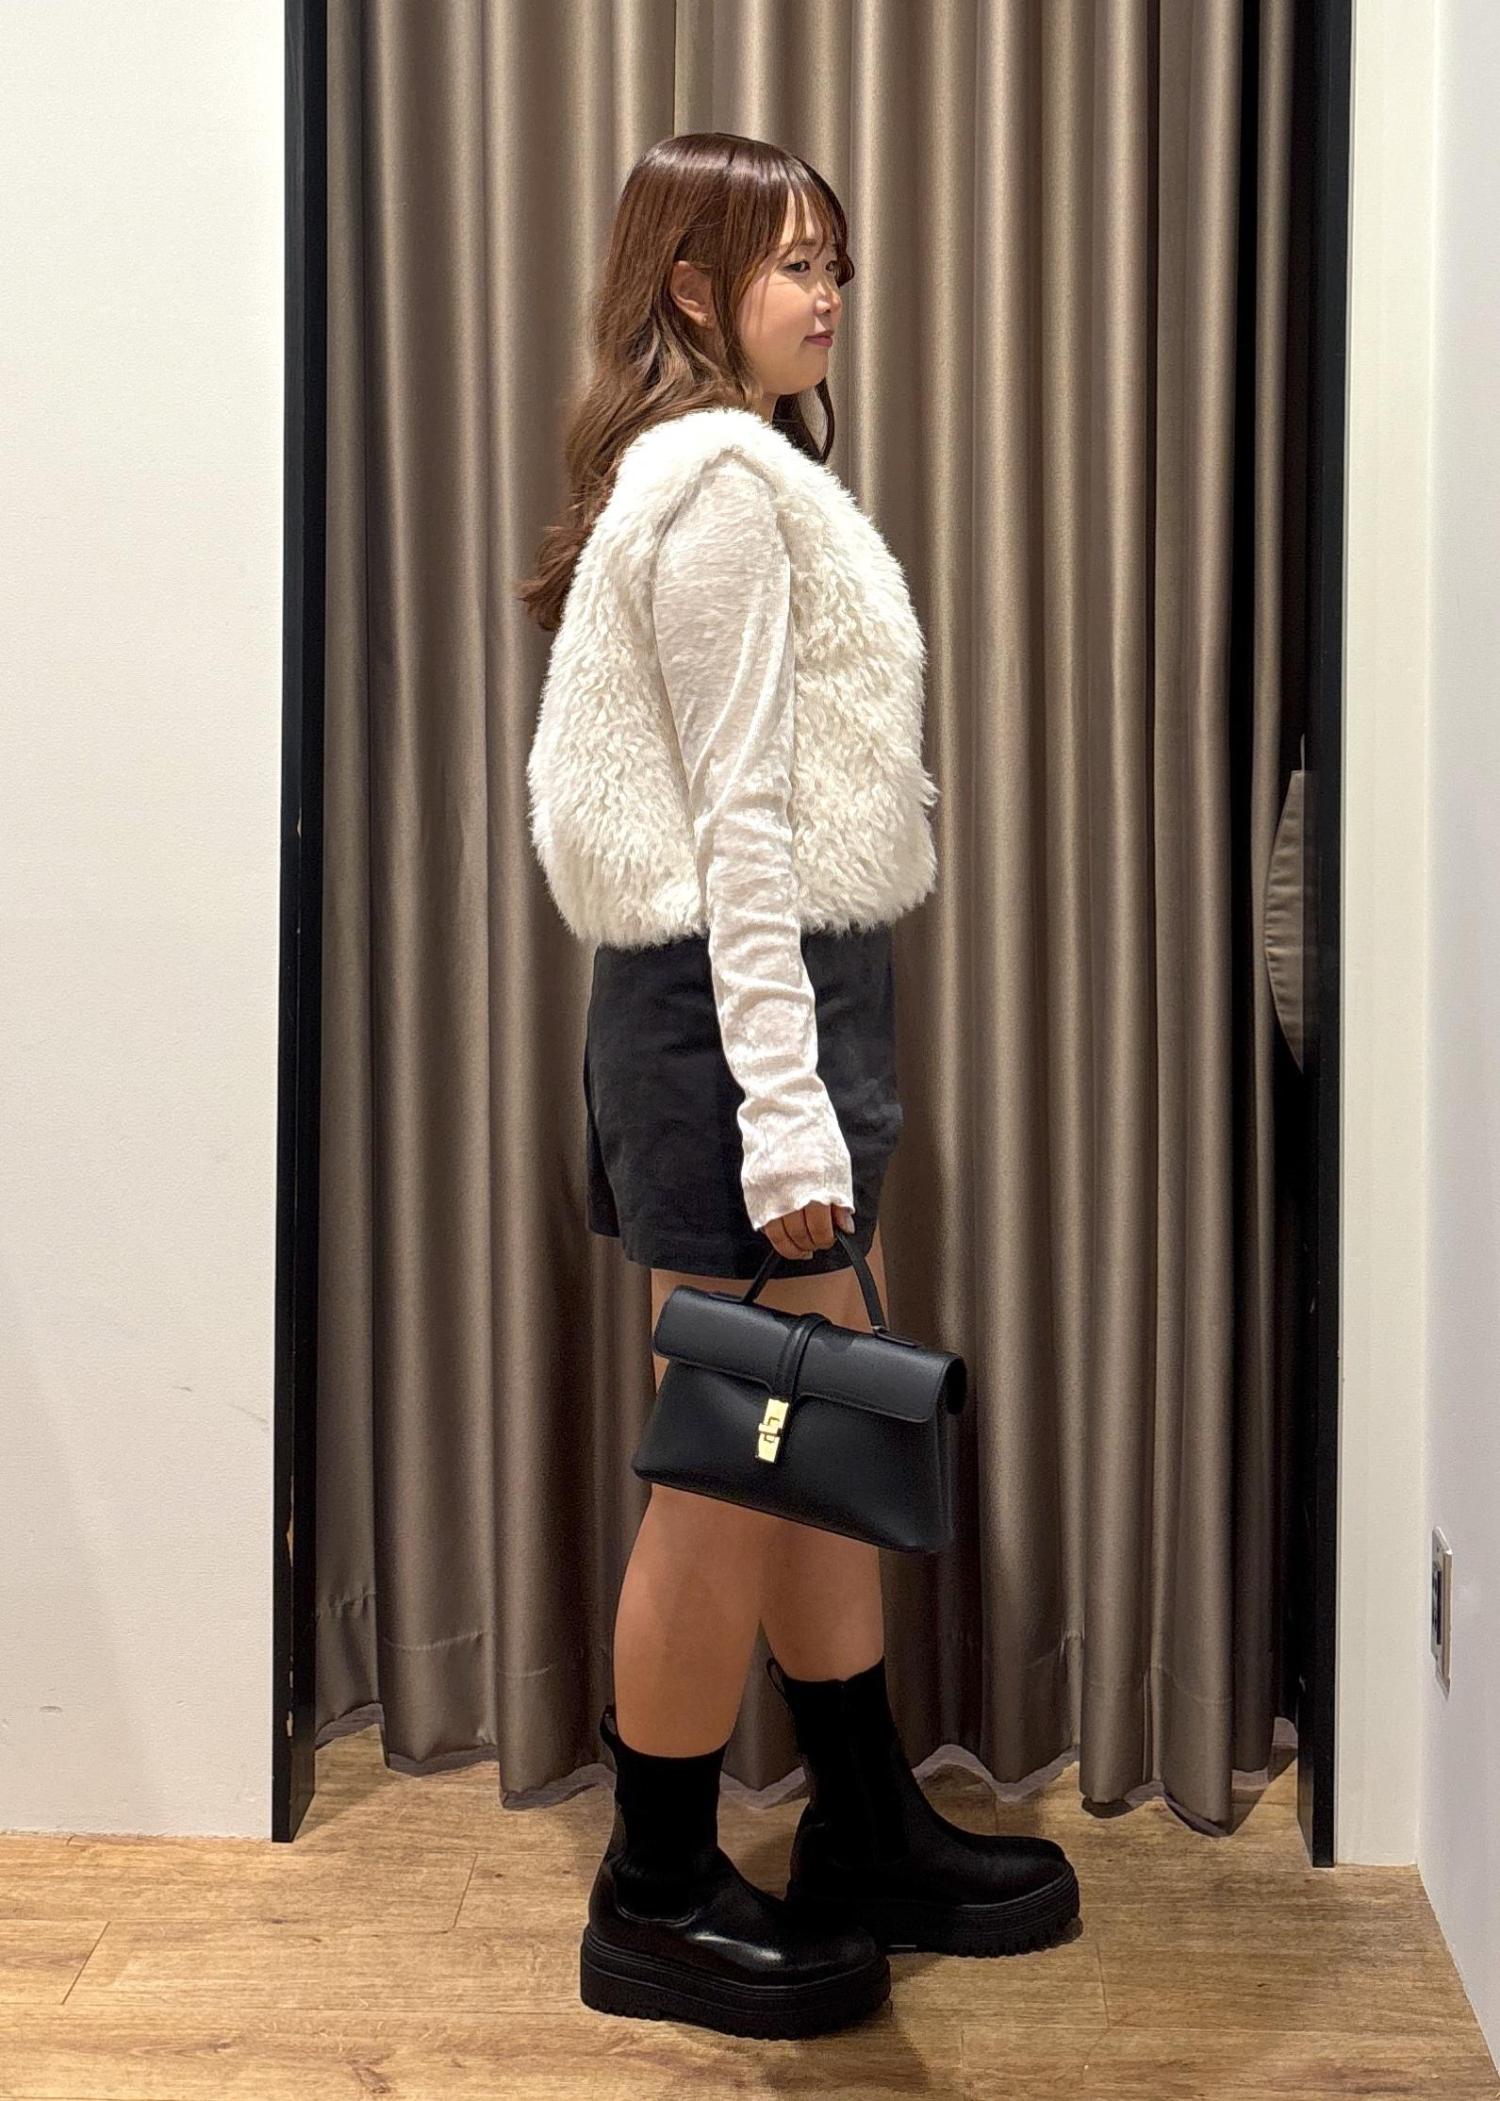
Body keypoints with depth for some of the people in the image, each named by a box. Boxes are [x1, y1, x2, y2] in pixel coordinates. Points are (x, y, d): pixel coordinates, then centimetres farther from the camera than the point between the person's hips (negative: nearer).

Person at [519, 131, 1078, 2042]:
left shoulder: (733, 475, 20)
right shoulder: (724, 481, -11)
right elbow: (741, 823, -19)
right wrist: (786, 1119, -21)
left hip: (788, 989, 10)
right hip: (742, 1003, -10)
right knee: (735, 1468, 0)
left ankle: (867, 1835, 30)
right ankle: (655, 1902, 16)